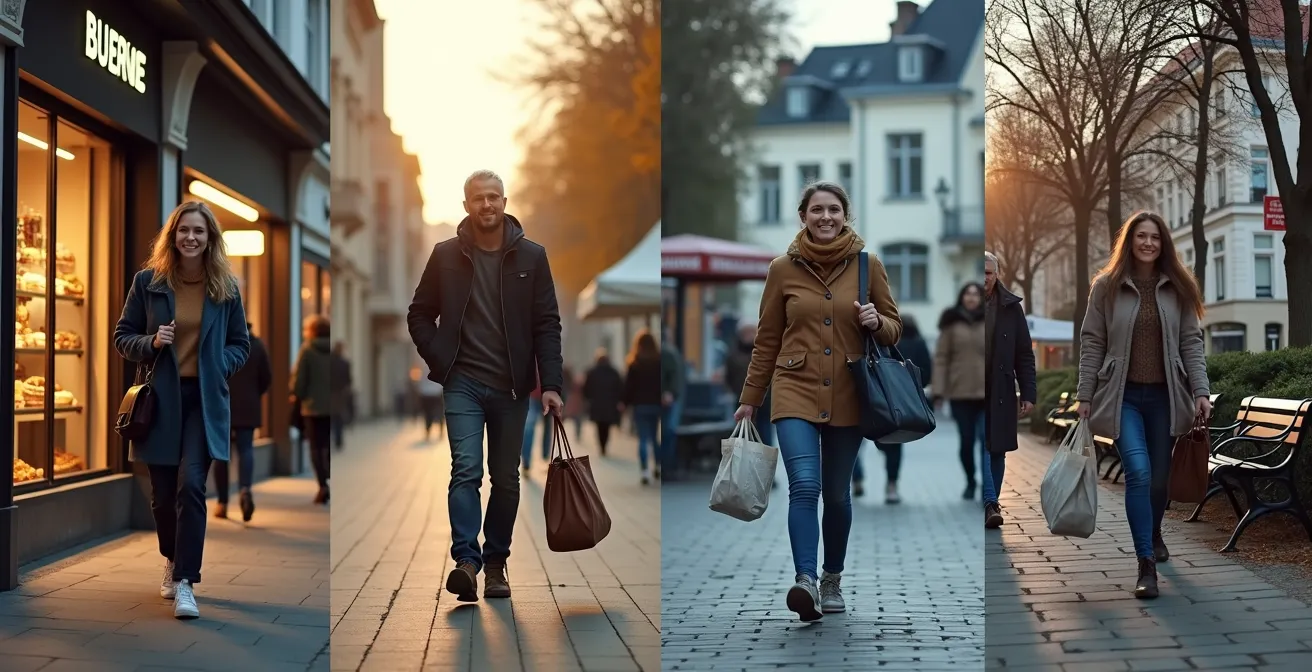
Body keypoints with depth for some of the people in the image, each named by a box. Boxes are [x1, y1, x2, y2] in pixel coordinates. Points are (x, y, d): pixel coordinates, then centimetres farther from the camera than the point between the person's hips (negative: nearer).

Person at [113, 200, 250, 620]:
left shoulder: (226, 288, 3)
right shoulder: (148, 282, 2)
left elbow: (241, 345, 12)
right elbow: (122, 338, 7)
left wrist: (219, 367, -7)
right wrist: (150, 343, -13)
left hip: (204, 400, -1)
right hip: (159, 398, 1)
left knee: (191, 485, -15)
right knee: (163, 492, 7)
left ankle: (185, 582, -13)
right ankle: (173, 561, 34)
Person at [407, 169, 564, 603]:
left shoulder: (531, 257, 1)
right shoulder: (446, 256, 2)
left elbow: (547, 324, 0)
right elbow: (419, 315, 10)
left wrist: (551, 384, -9)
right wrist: (440, 363, 0)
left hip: (512, 387, 1)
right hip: (464, 384, -1)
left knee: (506, 478, 7)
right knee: (466, 469, -14)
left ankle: (496, 563, 18)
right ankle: (466, 560, -18)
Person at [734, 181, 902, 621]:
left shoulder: (868, 265, 2)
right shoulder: (783, 269, 1)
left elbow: (894, 329, 10)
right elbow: (767, 340, 8)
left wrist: (876, 322, -14)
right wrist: (749, 400, 9)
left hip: (847, 398, 1)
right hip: (795, 392, -1)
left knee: (837, 494, 10)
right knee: (804, 486, -18)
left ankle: (832, 580, 28)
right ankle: (805, 581, -26)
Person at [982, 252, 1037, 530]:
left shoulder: (1011, 307, 5)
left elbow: (1024, 355, 5)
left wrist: (1028, 393, -1)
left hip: (1000, 392, 2)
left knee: (997, 450, 7)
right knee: (977, 446, -13)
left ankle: (990, 505, 17)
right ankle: (990, 505, -17)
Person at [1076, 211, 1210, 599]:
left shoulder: (1178, 288, 6)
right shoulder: (1107, 286, 1)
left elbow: (1191, 343, 5)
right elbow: (1092, 343, 1)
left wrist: (1201, 392, -4)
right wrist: (1085, 396, -2)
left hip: (1164, 395, 3)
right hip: (1124, 395, -2)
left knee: (1160, 476, 10)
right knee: (1139, 472, -18)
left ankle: (1153, 535, 40)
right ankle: (1147, 565, -14)